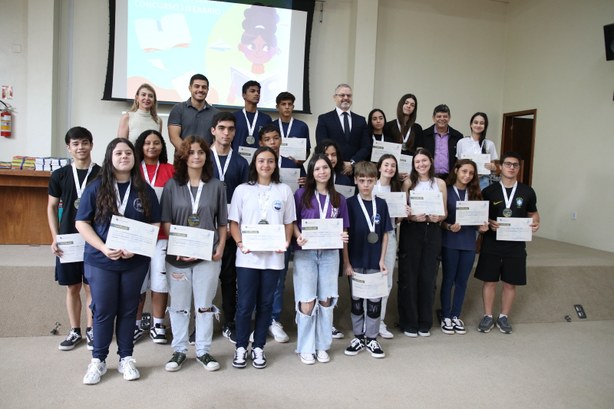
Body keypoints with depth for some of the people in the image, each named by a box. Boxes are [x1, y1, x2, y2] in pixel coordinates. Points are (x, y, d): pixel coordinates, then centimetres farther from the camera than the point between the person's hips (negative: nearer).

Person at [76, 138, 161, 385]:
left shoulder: (145, 190, 3)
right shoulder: (96, 188, -2)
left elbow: (155, 224, 2)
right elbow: (81, 223, -4)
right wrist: (104, 248, -16)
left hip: (136, 261, 1)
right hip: (100, 260, -1)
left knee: (128, 310, 11)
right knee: (103, 311, 6)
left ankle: (126, 359, 23)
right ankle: (98, 360, 21)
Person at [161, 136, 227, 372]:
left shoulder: (216, 186, 5)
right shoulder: (172, 186, 4)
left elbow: (222, 222, 8)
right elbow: (166, 221, 1)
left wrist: (220, 249, -3)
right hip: (177, 255, 0)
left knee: (205, 305, 7)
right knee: (179, 305, 9)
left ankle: (203, 351, 20)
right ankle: (179, 350, 23)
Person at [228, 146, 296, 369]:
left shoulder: (284, 191, 7)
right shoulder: (242, 190, 4)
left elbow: (289, 222, 9)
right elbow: (234, 222, 3)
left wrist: (286, 243, -8)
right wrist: (239, 243, -14)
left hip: (273, 257, 1)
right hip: (247, 257, -1)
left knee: (265, 304, 10)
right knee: (245, 304, 2)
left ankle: (258, 347, 23)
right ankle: (241, 347, 20)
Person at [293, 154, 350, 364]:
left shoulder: (339, 199, 10)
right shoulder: (302, 194, 1)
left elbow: (343, 228, 13)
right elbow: (292, 222, 2)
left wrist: (343, 237, -8)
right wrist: (298, 237, -16)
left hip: (330, 254, 3)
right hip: (305, 253, -3)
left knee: (326, 300, 6)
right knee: (307, 302, -4)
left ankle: (322, 345, 20)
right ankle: (306, 348, 11)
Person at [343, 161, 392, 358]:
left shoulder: (381, 204, 3)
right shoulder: (349, 203, -4)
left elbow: (385, 234, 6)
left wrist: (382, 260, -1)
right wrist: (346, 262, -8)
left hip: (375, 262, 2)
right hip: (356, 262, -2)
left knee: (375, 300, 8)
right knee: (356, 300, 10)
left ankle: (371, 338, 22)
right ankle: (358, 337, 24)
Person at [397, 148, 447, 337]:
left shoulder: (440, 183, 8)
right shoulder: (408, 182, 1)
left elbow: (445, 212, 10)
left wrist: (438, 217, -10)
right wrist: (412, 217, -19)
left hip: (432, 231, 2)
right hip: (411, 231, -2)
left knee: (428, 276, 7)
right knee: (409, 276, 2)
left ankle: (425, 322, 20)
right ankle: (409, 323, 14)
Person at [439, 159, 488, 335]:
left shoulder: (475, 193, 9)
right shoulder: (446, 191, -4)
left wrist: (481, 227, -6)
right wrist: (449, 227, -22)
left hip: (469, 242, 4)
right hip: (450, 242, -4)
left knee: (462, 280, 10)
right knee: (449, 279, 5)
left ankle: (456, 316, 22)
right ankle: (446, 316, 16)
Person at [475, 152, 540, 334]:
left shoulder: (527, 192, 2)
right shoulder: (489, 191, -1)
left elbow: (533, 213, 15)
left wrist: (535, 223, -6)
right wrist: (488, 223, -14)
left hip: (515, 246, 1)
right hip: (491, 244, -1)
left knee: (510, 283, 9)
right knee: (489, 281, 6)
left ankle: (503, 317, 26)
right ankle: (488, 316, 22)